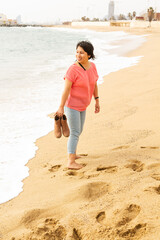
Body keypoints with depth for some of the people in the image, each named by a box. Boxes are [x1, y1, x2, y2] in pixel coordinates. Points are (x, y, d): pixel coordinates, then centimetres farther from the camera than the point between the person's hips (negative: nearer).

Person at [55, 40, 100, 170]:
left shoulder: (92, 66, 0)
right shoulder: (73, 69, -21)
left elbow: (94, 84, 13)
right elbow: (66, 89, -21)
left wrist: (97, 101, 15)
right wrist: (61, 107, -20)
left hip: (82, 106, 8)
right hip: (72, 105, -8)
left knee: (78, 131, 21)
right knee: (75, 133, -8)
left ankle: (73, 153, 40)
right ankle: (71, 162, -4)